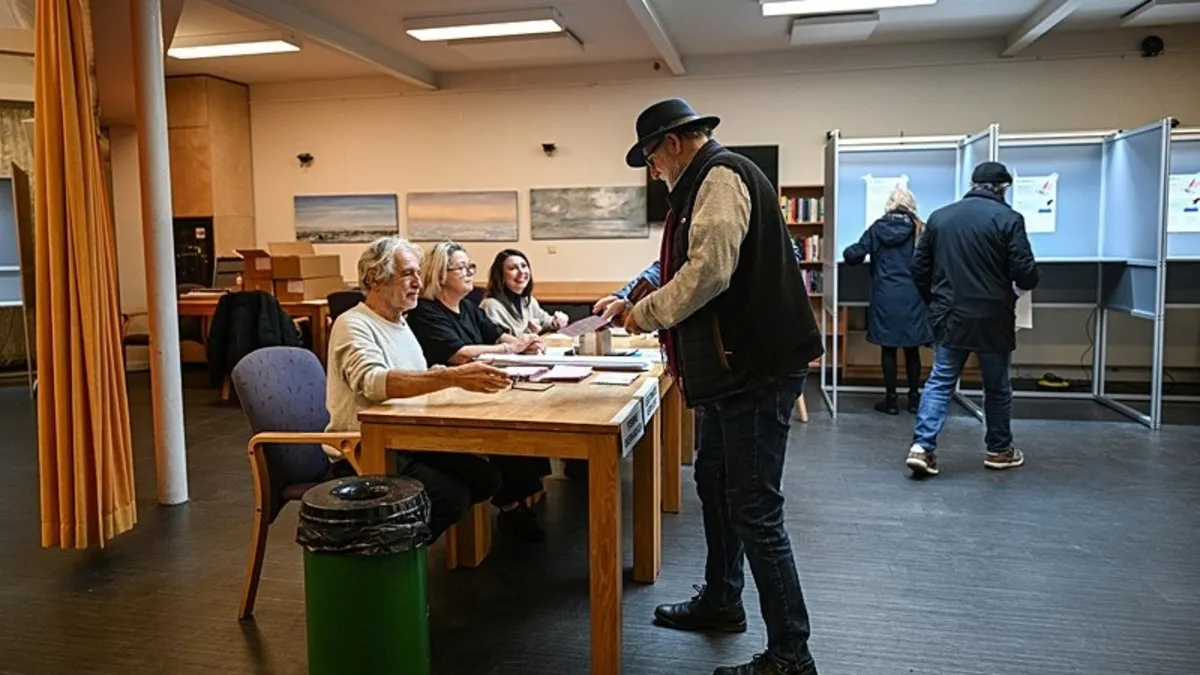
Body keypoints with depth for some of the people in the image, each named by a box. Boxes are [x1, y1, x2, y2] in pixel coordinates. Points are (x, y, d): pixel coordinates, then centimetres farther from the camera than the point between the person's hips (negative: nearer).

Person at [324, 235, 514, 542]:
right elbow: (375, 382, -32)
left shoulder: (401, 323, 16)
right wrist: (453, 377, -42)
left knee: (486, 477, -7)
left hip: (406, 443, 9)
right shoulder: (353, 325, -13)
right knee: (452, 496, -23)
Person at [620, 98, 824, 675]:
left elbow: (708, 271, -24)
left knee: (753, 509, -6)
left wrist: (648, 313, -10)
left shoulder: (721, 177, -13)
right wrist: (655, 311, 15)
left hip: (758, 367, -11)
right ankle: (720, 601, 40)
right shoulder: (711, 181, 19)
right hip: (738, 364, 11)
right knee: (714, 482, 22)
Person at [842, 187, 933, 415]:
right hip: (912, 297, 0)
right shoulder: (919, 229, 1)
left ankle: (891, 400, 10)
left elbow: (852, 255, -1)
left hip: (885, 297, 0)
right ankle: (914, 398, 17)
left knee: (888, 349, 6)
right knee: (912, 349, 10)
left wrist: (849, 251, 21)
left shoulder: (877, 228, 1)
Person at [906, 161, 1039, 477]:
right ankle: (999, 450, 26)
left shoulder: (939, 216, 6)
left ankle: (922, 446, -7)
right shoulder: (1008, 218, -8)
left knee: (940, 381, 5)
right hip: (992, 318, -3)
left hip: (948, 316, 3)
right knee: (997, 386, 13)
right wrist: (1021, 285, 11)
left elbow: (919, 268, 7)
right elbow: (1026, 273, -12)